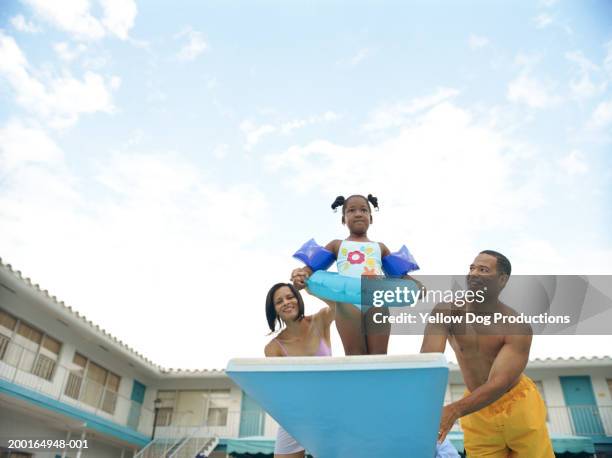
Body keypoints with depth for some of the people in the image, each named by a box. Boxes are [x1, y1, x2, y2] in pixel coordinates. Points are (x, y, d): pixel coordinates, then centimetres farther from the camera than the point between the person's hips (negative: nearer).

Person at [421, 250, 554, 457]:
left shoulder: (518, 328, -23)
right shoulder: (446, 312, -19)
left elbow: (499, 384, -31)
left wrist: (454, 410, -47)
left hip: (520, 408, -1)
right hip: (476, 413, 1)